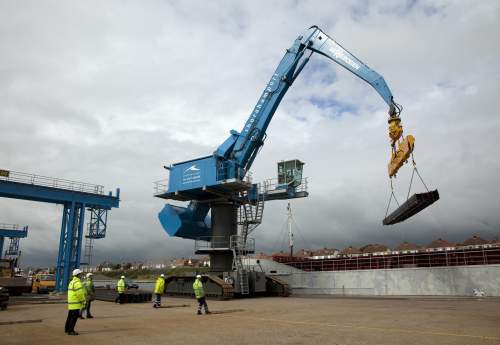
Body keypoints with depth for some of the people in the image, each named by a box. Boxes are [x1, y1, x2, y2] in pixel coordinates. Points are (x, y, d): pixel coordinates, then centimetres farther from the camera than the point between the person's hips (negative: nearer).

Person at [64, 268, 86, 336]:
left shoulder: (72, 282, 15)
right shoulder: (77, 283, -18)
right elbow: (80, 294, -22)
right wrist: (83, 302, -13)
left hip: (71, 303, 10)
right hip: (76, 303, -10)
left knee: (70, 316, 19)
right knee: (74, 317, -5)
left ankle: (67, 329, 30)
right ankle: (70, 331, -3)